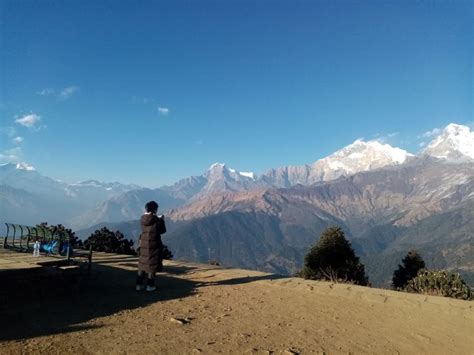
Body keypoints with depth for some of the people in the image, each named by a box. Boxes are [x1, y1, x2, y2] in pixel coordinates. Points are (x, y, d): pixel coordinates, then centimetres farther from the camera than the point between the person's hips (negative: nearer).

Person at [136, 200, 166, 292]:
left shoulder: (142, 219, 0)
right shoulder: (156, 220, -16)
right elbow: (162, 230, -5)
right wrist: (162, 220, 9)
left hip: (143, 244, 5)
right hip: (154, 244, -5)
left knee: (143, 263, 15)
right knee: (152, 264, 6)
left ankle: (139, 284, 18)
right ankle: (150, 285, 10)